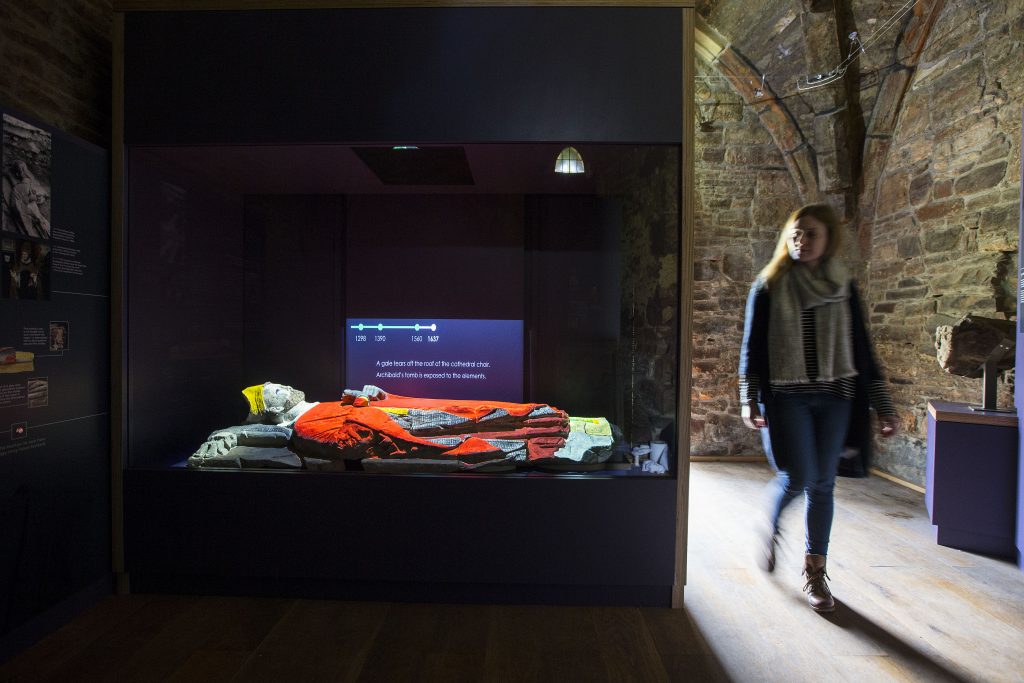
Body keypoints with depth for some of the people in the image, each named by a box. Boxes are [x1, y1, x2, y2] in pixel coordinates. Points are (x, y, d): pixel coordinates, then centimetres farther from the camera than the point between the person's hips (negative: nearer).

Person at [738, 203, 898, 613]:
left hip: (834, 398, 3)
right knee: (798, 478, -9)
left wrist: (882, 405, 7)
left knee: (822, 485, 7)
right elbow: (752, 346, -2)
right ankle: (770, 527, 25)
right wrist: (750, 400, -10)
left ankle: (815, 573, 23)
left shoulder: (843, 287, 7)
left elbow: (861, 349, 9)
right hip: (787, 396, -3)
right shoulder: (769, 287, 0)